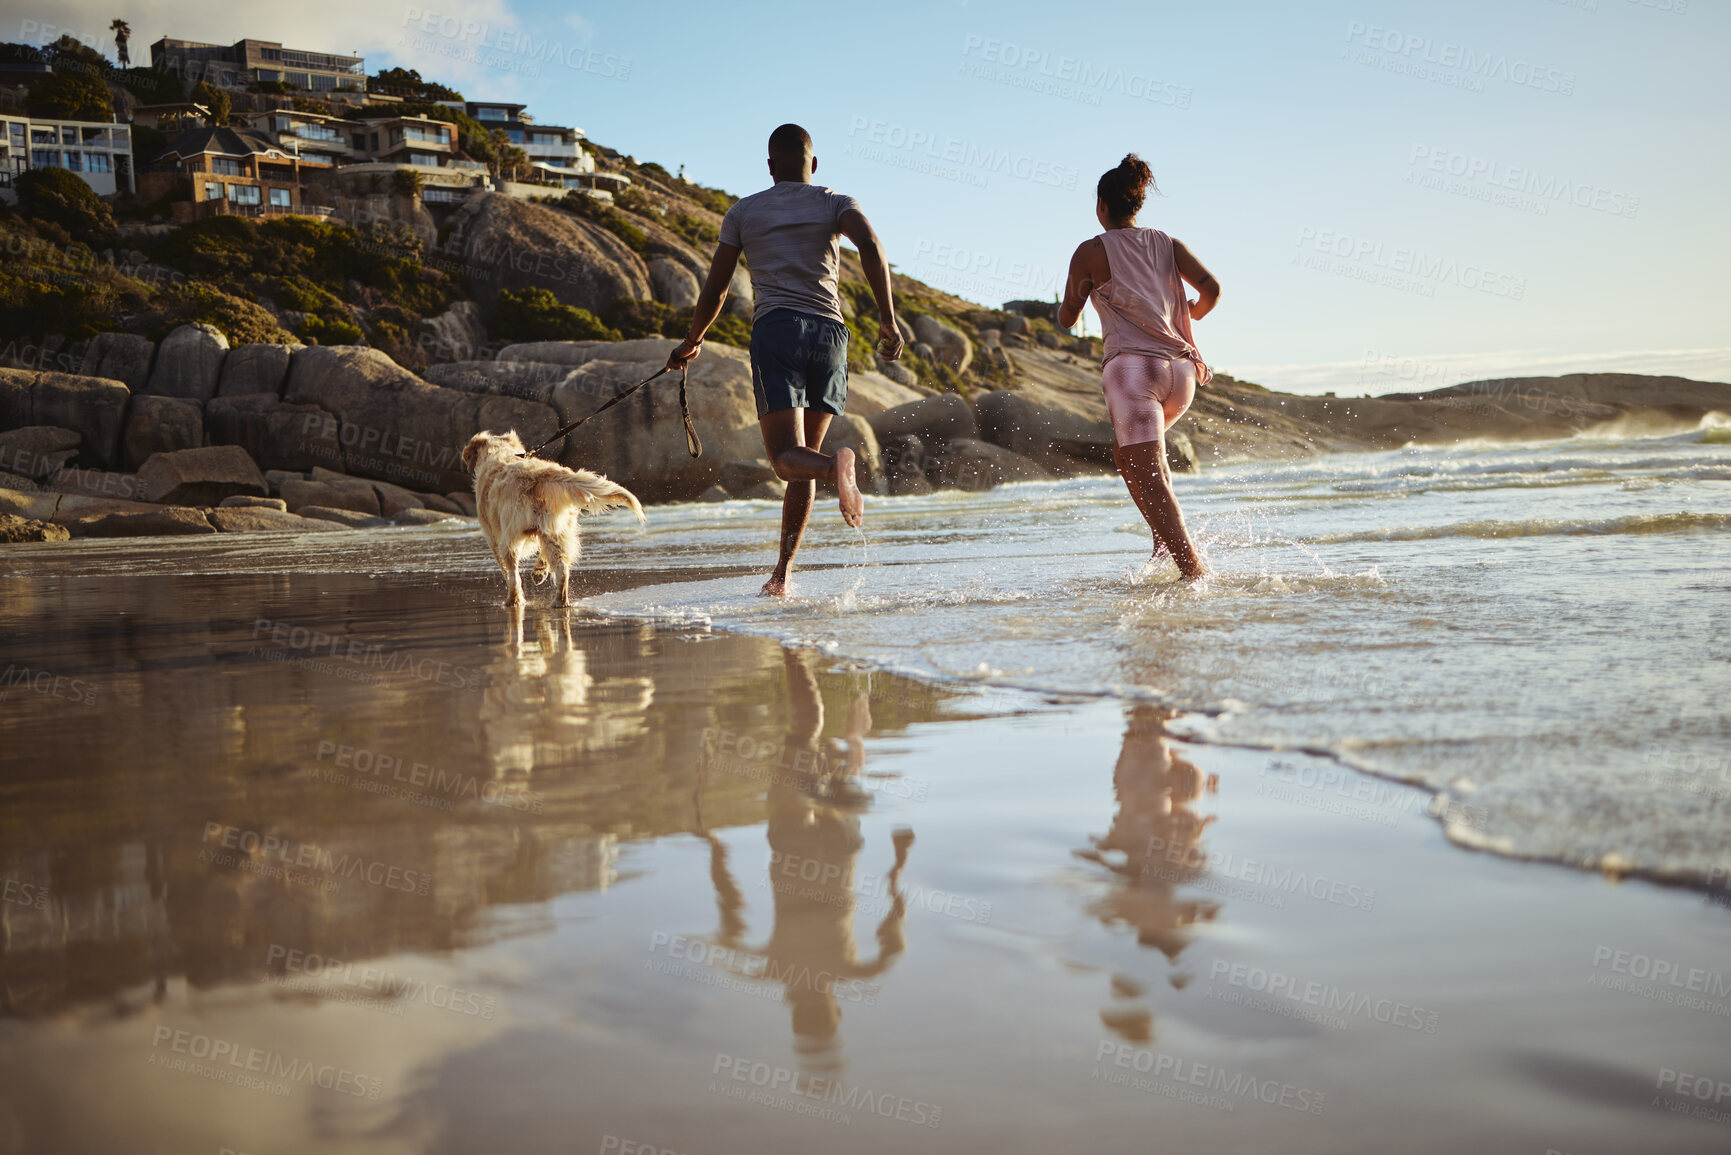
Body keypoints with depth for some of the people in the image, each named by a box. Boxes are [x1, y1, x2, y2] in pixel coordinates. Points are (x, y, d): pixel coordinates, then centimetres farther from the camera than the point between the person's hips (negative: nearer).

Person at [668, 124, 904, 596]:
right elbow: (871, 247, -8)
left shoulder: (744, 211, 17)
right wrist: (888, 319, -9)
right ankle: (783, 570, 6)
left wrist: (692, 342, 33)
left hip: (775, 328, -2)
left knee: (787, 456, -9)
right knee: (804, 457, 11)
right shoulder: (835, 203, 14)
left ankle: (837, 466, -46)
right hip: (829, 330, 2)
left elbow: (714, 290, 17)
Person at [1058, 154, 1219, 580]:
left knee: (1147, 478, -9)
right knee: (1129, 452, 29)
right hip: (1180, 370, 6)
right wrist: (1195, 312, 24)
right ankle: (1170, 536, 15)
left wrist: (1077, 292, 32)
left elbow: (1066, 318, 10)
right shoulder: (1168, 244, 14)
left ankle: (1194, 569, -22)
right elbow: (1211, 287, 1)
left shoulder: (1092, 252, 4)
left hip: (1133, 366, -6)